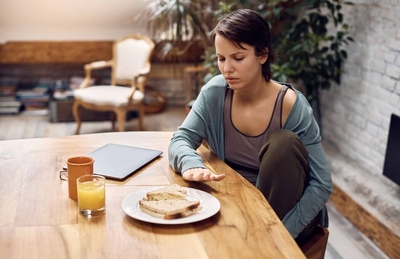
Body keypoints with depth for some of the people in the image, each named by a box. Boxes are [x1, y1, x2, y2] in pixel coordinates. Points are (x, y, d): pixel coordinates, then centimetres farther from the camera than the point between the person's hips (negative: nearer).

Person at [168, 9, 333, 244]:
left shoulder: (291, 105, -20)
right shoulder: (215, 92, -9)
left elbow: (322, 184, -19)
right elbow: (180, 140, -11)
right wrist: (191, 164, -36)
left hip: (285, 213, 0)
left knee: (285, 143, -28)